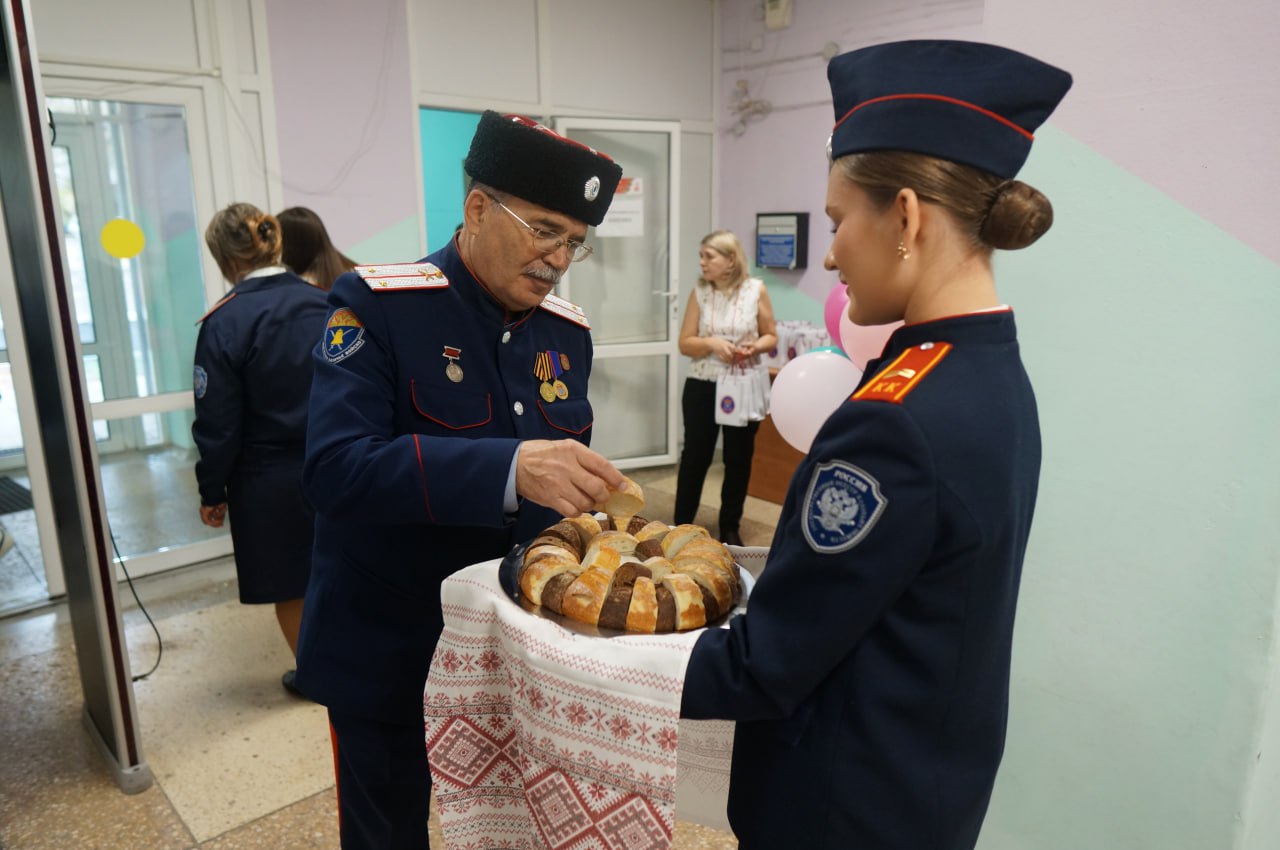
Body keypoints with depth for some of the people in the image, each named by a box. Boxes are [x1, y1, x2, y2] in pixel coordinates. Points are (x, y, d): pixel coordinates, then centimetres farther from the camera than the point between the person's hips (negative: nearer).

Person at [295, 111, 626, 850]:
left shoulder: (567, 330, 1)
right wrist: (509, 469, -40)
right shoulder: (377, 304, -17)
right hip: (389, 650, -4)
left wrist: (589, 499, -12)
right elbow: (335, 467, -28)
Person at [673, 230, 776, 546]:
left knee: (739, 458, 9)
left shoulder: (756, 290, -4)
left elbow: (771, 336, 3)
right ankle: (681, 525, 19)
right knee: (695, 455, 6)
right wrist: (712, 343, -19)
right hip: (702, 386, 0)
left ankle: (730, 527, 25)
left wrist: (756, 347, -18)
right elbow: (685, 344, -1)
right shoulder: (699, 292, -1)